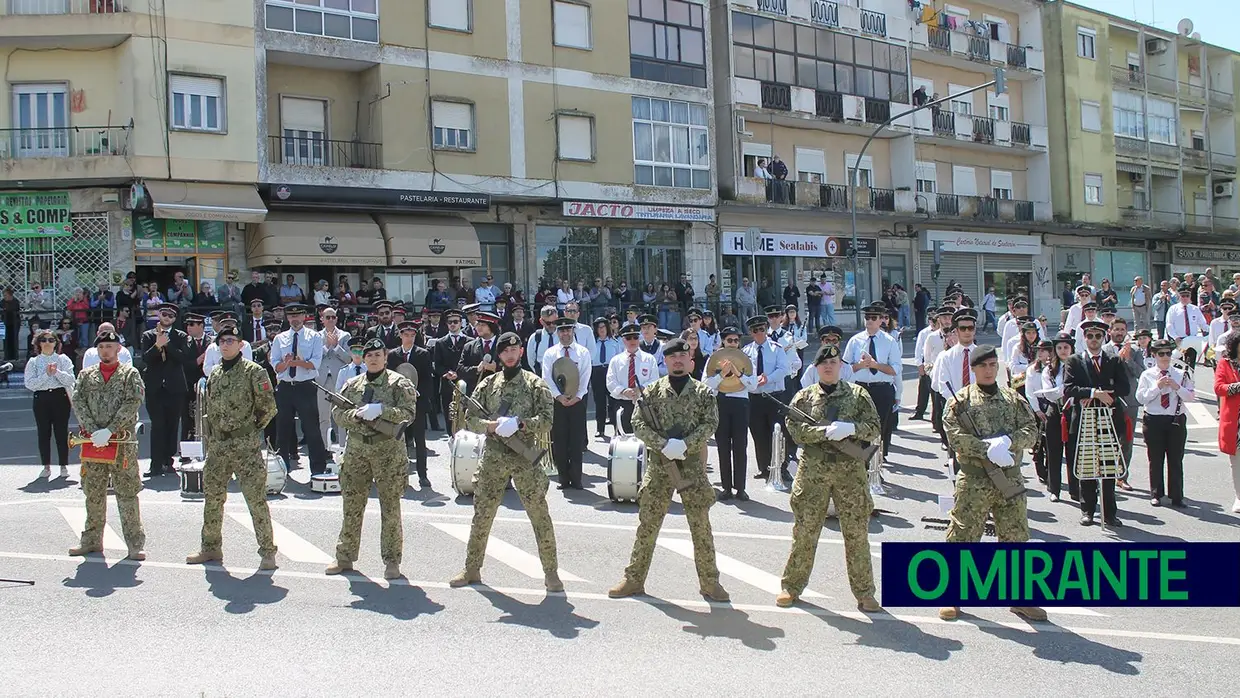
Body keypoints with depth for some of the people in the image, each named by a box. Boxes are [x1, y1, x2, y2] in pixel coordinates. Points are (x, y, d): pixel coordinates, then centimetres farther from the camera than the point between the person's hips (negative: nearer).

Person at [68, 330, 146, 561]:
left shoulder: (130, 374, 3)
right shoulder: (86, 375, 13)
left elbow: (132, 403, -8)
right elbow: (78, 402, 2)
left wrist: (109, 430, -17)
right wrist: (93, 431, -12)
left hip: (122, 441, -3)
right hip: (91, 441, 4)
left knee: (127, 493, -3)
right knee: (93, 493, 11)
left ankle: (134, 544, 0)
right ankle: (92, 540, 22)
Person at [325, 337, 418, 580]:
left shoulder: (399, 383, -1)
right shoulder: (352, 385, 12)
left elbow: (409, 413, -11)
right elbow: (337, 414, 8)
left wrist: (380, 410, -22)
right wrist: (356, 415, -12)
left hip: (389, 452, -4)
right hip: (356, 451, 4)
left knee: (390, 508, 2)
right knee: (352, 506, 9)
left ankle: (392, 561, 10)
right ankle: (345, 558, 21)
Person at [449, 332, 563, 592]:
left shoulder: (535, 384, 1)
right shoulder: (488, 384, 9)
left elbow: (546, 420, -7)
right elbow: (470, 419, 5)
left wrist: (519, 424, -21)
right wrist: (492, 425, -14)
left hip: (525, 457, -3)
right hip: (492, 458, 3)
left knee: (540, 516, 0)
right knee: (482, 515, 10)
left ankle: (551, 572, 11)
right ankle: (472, 569, 24)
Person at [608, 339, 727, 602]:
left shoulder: (703, 392, 4)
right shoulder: (653, 391, 5)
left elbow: (710, 424, -4)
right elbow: (638, 423, -1)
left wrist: (685, 444, -18)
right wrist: (664, 444, -15)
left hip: (693, 467, 0)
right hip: (658, 466, 1)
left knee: (701, 526, 4)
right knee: (647, 524, 5)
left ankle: (709, 582, 16)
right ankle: (634, 579, 15)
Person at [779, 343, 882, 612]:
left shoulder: (858, 394, 6)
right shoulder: (804, 396, 5)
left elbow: (875, 428, 1)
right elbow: (795, 430, -7)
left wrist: (852, 428, -17)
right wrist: (826, 431, -20)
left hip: (851, 471, 0)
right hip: (813, 471, 0)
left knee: (857, 532, 4)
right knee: (804, 530, 5)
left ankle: (864, 592, 15)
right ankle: (791, 586, 18)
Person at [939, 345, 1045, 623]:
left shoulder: (1014, 399, 12)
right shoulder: (960, 400, 1)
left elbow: (1031, 431, 3)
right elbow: (955, 436, -11)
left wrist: (1007, 441, -15)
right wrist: (988, 450, -19)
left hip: (1010, 479, 3)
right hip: (973, 481, -3)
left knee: (1016, 539, 9)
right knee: (962, 538, 0)